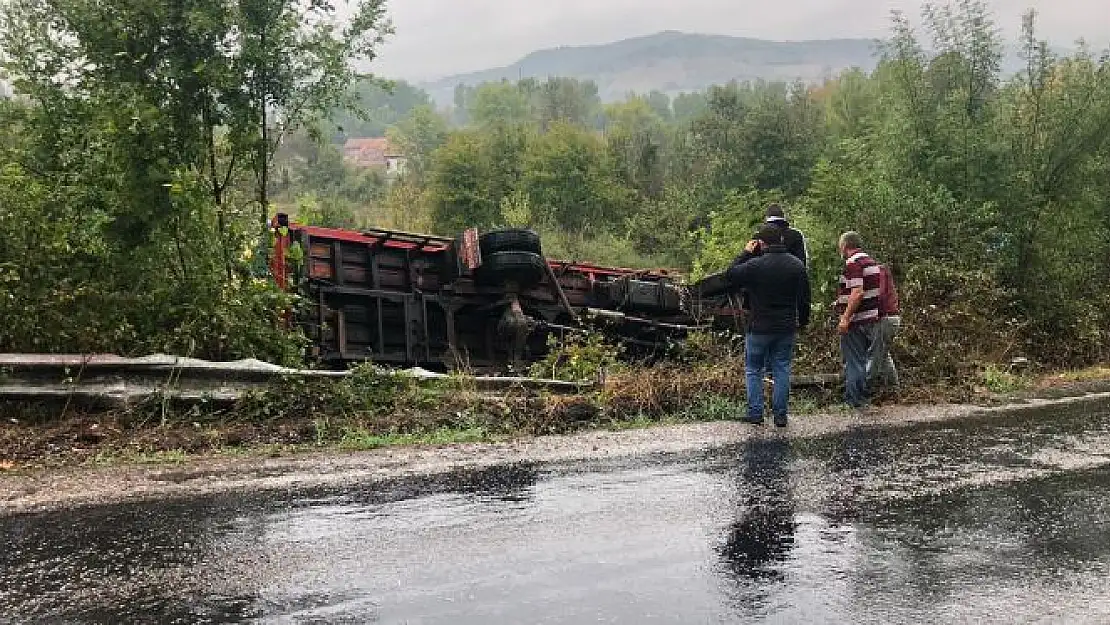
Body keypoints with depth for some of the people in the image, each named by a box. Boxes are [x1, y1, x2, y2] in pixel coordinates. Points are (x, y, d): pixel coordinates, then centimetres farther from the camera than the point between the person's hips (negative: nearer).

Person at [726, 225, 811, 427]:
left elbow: (730, 276, -3)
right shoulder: (797, 265, 2)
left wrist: (746, 253, 2)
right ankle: (780, 414, 11)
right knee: (782, 370, 9)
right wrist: (803, 321, 18)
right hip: (787, 328, 4)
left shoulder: (755, 265, -16)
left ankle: (755, 413, 8)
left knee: (754, 371, 9)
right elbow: (804, 299, 7)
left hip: (760, 327, -4)